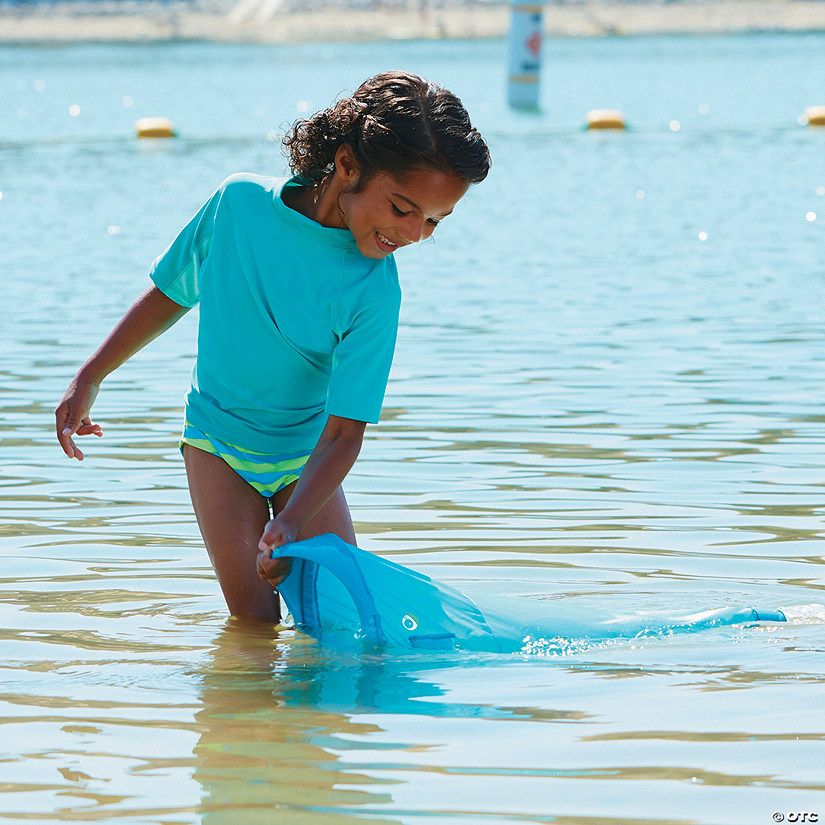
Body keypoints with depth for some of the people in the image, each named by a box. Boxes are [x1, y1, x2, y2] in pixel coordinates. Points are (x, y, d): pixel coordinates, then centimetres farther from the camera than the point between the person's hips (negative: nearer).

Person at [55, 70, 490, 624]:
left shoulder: (373, 290, -23)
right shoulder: (240, 202, -18)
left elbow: (343, 433, -24)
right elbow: (172, 293, 1)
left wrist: (292, 523, -38)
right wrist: (89, 380, 7)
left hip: (306, 453, 1)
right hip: (219, 438, 0)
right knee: (255, 622, -14)